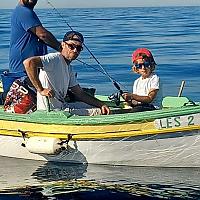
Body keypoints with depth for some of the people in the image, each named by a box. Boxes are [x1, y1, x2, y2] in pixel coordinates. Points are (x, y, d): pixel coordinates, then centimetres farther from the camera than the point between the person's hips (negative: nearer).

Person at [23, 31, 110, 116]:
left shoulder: (69, 68, 16)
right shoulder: (55, 59, -14)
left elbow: (79, 93, 18)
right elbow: (28, 62, -29)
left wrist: (101, 105, 6)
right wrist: (41, 90, -28)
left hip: (62, 107, 10)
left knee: (100, 111, 11)